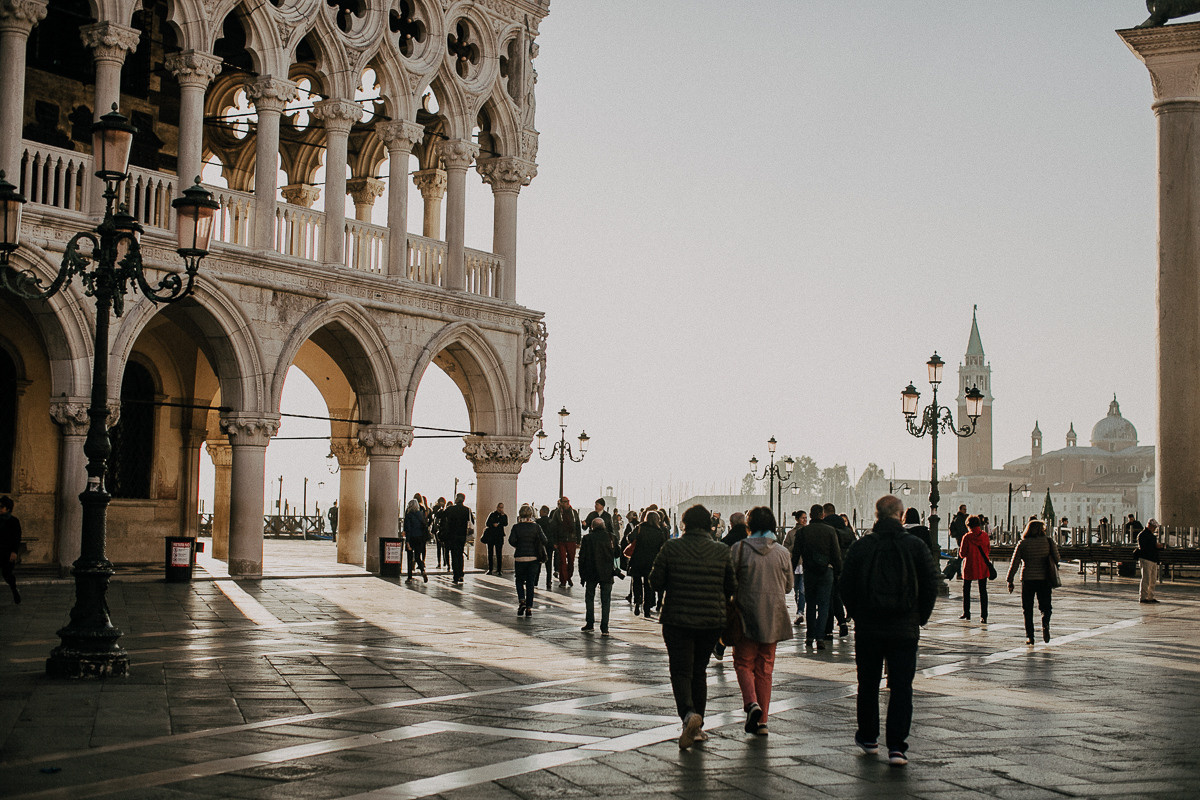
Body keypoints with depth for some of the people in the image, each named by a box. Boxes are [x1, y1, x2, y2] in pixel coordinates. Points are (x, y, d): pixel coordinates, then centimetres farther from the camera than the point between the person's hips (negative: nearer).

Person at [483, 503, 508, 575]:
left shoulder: (504, 516, 10)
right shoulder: (492, 515, 9)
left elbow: (505, 524, -7)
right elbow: (487, 524, 4)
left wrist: (502, 515, -10)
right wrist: (493, 524, -13)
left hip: (499, 537, 0)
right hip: (490, 536, 0)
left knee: (499, 554, -5)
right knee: (490, 553, 1)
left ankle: (499, 570, -1)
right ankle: (490, 570, 7)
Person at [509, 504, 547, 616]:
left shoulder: (516, 527, -4)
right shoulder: (536, 526, -2)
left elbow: (511, 540, -12)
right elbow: (543, 541, -7)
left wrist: (518, 546, 8)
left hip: (519, 557, -1)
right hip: (534, 557, 1)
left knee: (519, 581, 15)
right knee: (530, 583, 7)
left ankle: (521, 601, -7)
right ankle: (529, 608, 5)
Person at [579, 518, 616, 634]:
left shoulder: (587, 538, -5)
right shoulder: (610, 537, -3)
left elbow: (582, 557, -2)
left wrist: (582, 574, 6)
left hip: (591, 573, -1)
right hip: (607, 574, 1)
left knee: (589, 598, 14)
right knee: (605, 601, 5)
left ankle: (590, 624, 10)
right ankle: (604, 627, 2)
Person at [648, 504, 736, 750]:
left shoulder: (671, 548, -7)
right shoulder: (721, 551, -2)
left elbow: (655, 580, -3)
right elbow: (732, 587, 2)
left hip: (677, 619, -2)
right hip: (712, 621, 2)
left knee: (681, 671, 2)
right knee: (699, 670, 17)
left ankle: (689, 713, -25)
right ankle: (697, 727, 20)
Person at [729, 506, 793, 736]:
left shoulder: (739, 549, -8)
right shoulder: (782, 552, 1)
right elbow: (788, 586, 11)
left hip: (747, 615, -3)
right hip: (773, 618, 3)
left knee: (743, 663, 10)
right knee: (765, 668, 12)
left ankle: (751, 702, -15)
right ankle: (762, 720, 11)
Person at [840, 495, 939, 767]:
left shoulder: (860, 547, -3)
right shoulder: (916, 546, -3)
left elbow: (846, 587, 0)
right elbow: (931, 585, -1)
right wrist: (920, 619, 10)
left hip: (868, 629, 1)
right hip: (905, 629, -1)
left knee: (868, 684, 16)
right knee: (901, 687, 2)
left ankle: (868, 737, 27)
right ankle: (896, 747, -6)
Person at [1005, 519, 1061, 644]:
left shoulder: (1023, 544, -3)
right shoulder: (1049, 542, 1)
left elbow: (1014, 563, -4)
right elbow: (1056, 560, 7)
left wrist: (1010, 581, 2)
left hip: (1028, 579, -1)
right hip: (1045, 579, 1)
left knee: (1028, 609, 9)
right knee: (1045, 606, 11)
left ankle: (1029, 636, 4)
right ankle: (1045, 624, -18)